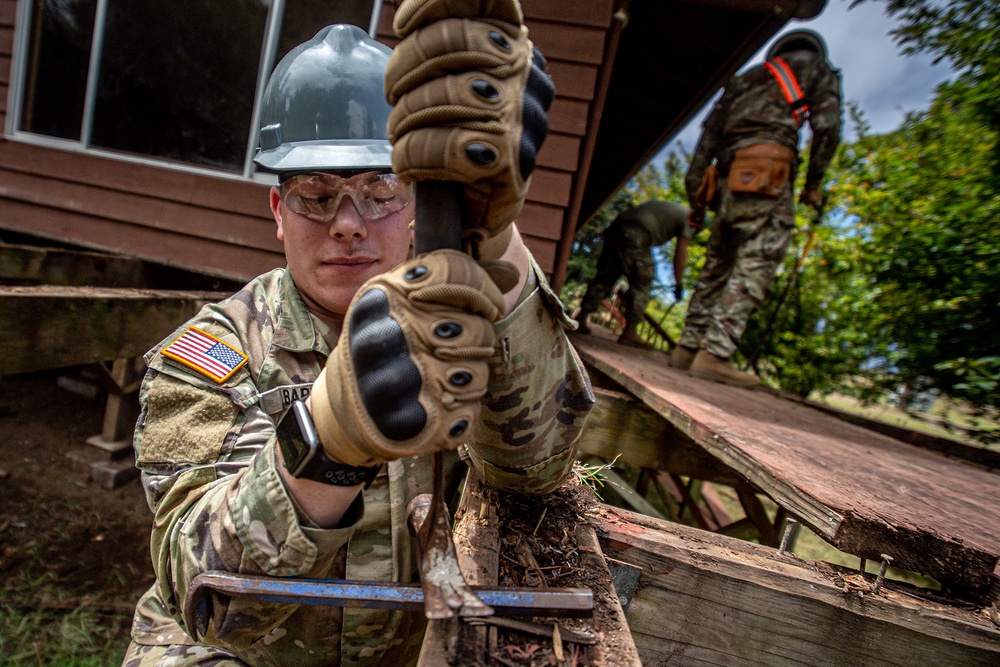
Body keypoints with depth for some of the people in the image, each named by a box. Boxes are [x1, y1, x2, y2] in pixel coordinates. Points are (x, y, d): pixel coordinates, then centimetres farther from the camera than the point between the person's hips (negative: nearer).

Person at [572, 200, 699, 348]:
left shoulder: (667, 208, 34)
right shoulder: (689, 218, 11)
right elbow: (680, 254, 7)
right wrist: (679, 284, 15)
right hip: (636, 235, -8)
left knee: (604, 278, 12)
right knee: (641, 286, 1)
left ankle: (580, 319, 13)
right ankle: (629, 333, 3)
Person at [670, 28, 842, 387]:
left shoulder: (745, 78, 31)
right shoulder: (817, 69, 19)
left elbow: (709, 133, 19)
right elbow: (827, 127, 2)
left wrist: (695, 195, 15)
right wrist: (813, 183, 9)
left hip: (731, 178, 6)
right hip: (767, 175, -5)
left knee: (716, 265, 9)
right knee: (754, 269, -11)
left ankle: (688, 346, 5)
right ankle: (715, 354, -21)